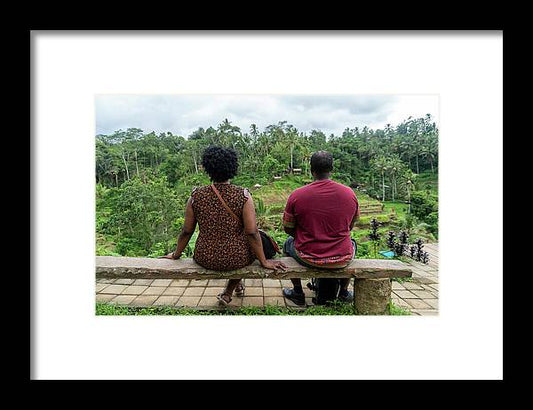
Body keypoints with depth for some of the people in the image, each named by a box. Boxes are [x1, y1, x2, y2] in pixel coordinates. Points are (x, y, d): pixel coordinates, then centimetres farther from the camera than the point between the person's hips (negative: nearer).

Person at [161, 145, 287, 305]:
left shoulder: (196, 196, -8)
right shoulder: (243, 196, -15)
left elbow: (186, 231, 0)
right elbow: (252, 233, -16)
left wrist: (176, 255, 16)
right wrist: (264, 261, -5)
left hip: (205, 259, 3)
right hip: (237, 259, -2)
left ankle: (237, 285, 51)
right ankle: (228, 293, 32)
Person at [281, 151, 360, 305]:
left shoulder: (296, 196, -13)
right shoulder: (350, 193, -7)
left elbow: (288, 229, -1)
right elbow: (350, 226, 9)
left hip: (308, 259, -1)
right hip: (342, 260, 2)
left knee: (288, 243, 31)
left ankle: (298, 293, 39)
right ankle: (344, 292, 42)